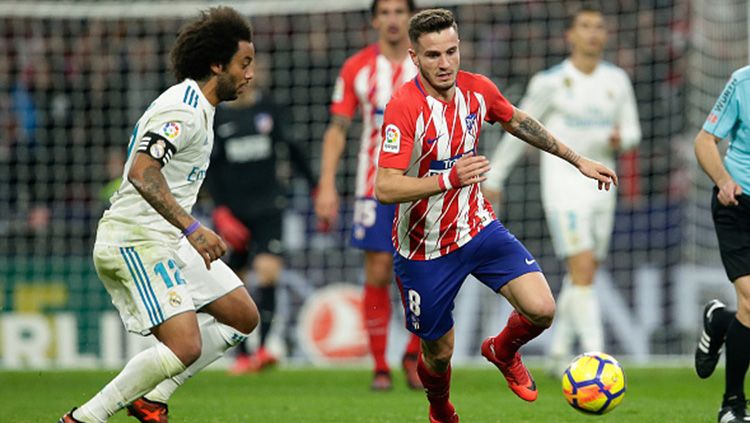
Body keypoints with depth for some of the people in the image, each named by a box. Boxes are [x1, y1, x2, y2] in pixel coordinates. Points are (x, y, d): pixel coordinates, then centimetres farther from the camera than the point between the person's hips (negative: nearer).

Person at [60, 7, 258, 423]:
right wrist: (192, 228, -36)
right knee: (185, 345, -21)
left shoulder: (194, 106, 15)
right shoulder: (184, 109, -18)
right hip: (135, 243, -11)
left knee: (242, 317, 10)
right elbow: (141, 171, -31)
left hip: (168, 241, 11)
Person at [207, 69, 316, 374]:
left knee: (268, 269, -19)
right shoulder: (215, 115, 0)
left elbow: (291, 148, 15)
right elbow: (209, 167, 0)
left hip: (267, 205, 0)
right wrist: (220, 209, -10)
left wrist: (316, 186, 16)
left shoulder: (268, 108, 5)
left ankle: (262, 346, -20)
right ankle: (241, 353, 16)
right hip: (231, 209, 0)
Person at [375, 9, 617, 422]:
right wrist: (449, 179, -41)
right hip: (425, 249, -4)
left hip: (477, 228, 4)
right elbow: (384, 188, -29)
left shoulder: (477, 89, -6)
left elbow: (519, 122, 16)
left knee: (541, 310, -14)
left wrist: (578, 160, 19)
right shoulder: (404, 106, -24)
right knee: (439, 353, 8)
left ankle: (502, 351, 22)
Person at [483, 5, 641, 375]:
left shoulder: (617, 80, 7)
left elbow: (632, 131, 14)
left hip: (601, 188, 5)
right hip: (563, 188, -5)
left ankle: (559, 354, 26)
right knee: (583, 272, -16)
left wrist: (620, 140, -10)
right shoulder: (551, 82, -6)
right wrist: (493, 178, 7)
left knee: (582, 278, 12)